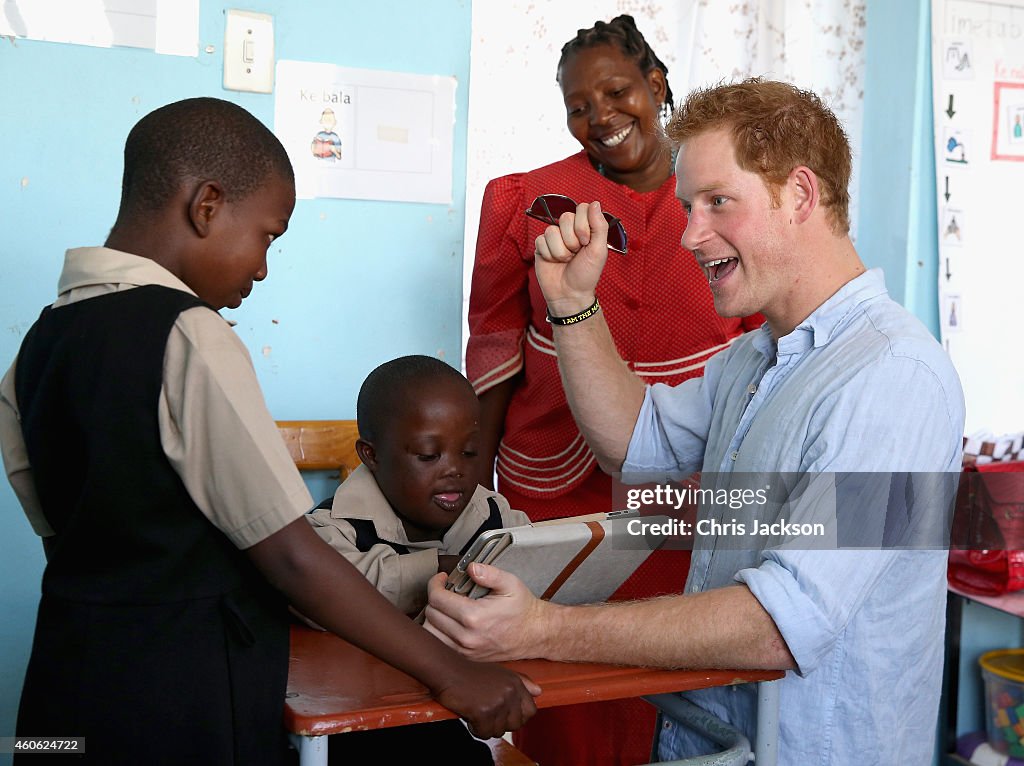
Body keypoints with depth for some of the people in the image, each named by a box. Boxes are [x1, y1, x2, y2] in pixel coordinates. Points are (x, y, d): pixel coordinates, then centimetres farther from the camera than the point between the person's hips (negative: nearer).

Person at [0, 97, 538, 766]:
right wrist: (453, 673, -14)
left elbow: (65, 530, 11)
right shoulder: (191, 340, -19)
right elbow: (291, 556, -20)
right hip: (186, 709, -8)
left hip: (65, 683, 8)